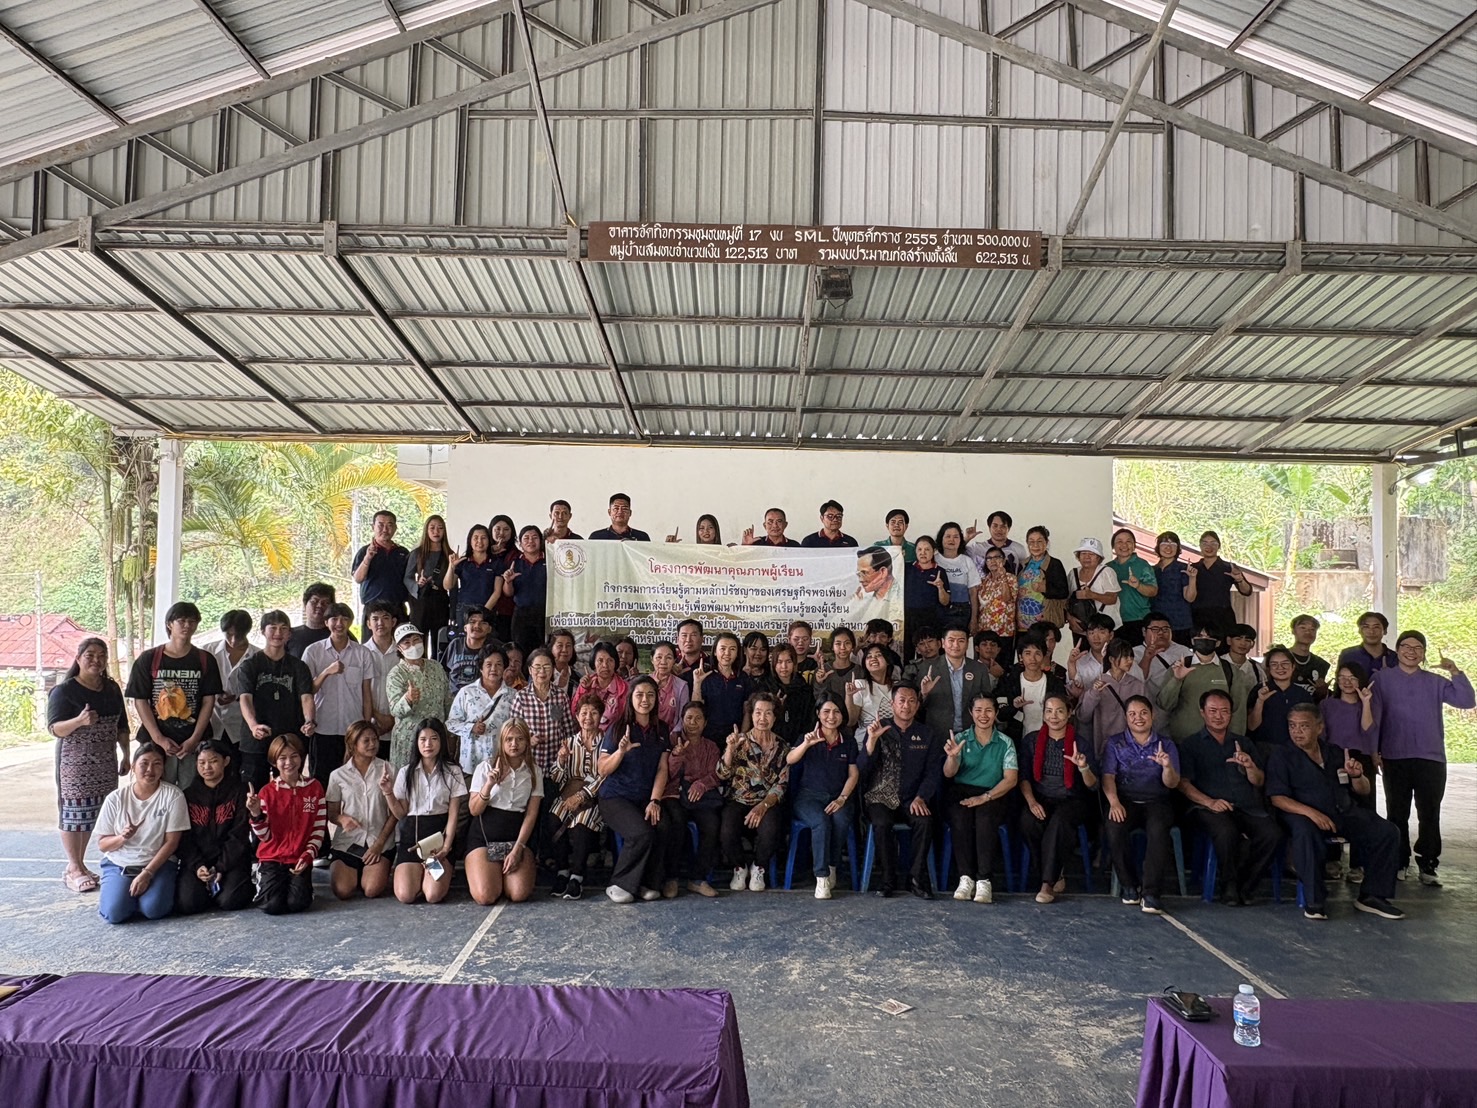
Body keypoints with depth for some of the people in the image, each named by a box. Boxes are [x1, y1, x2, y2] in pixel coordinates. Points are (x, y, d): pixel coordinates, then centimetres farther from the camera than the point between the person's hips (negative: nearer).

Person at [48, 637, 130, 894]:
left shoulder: (112, 689, 11)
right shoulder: (64, 690, -6)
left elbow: (121, 726, 18)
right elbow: (55, 728, -13)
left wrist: (126, 755, 13)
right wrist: (79, 721, -32)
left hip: (106, 762, 5)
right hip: (75, 762, -5)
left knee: (92, 814, 7)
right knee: (73, 812, -3)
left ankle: (80, 865, 17)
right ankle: (73, 869, 4)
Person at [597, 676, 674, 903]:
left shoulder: (661, 731, 11)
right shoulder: (618, 729, -2)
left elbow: (662, 769, 5)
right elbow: (602, 770, -4)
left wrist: (654, 801, -9)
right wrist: (621, 751, -22)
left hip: (646, 799, 4)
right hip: (615, 797, -4)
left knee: (664, 828, -26)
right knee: (641, 833, -29)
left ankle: (649, 883, -5)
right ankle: (619, 885, -8)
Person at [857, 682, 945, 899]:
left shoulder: (929, 736, 11)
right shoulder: (879, 732, 8)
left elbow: (934, 772, 3)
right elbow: (862, 769, -2)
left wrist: (920, 798, -14)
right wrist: (871, 740, -17)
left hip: (913, 800, 1)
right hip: (882, 798, 0)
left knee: (925, 821, -30)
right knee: (881, 823, -31)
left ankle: (917, 879, -16)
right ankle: (888, 879, -15)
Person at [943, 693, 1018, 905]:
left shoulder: (1005, 743, 9)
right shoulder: (960, 739, 10)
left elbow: (1011, 779, -2)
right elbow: (949, 773, -2)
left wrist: (985, 797, -17)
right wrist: (952, 756, -26)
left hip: (993, 796, -1)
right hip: (962, 792, 1)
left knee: (985, 818, -34)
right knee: (960, 818, -33)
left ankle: (985, 881, -35)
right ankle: (966, 877, -30)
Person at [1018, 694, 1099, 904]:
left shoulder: (1079, 743, 4)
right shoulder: (1030, 741, 8)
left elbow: (1093, 786, 0)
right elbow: (1023, 777, 2)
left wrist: (1084, 767, -22)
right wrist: (1031, 801, -17)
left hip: (1071, 802, -1)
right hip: (1041, 800, 2)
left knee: (1059, 821, -36)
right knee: (1028, 821, -32)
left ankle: (1048, 883, -29)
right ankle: (1057, 873, -12)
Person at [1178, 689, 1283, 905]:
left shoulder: (1244, 743, 26)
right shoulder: (1190, 745, 14)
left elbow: (1259, 782, 20)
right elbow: (1183, 783, 2)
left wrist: (1250, 766, -2)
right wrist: (1209, 802, -15)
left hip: (1248, 807, 4)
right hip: (1211, 808, -3)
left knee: (1273, 834, -27)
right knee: (1226, 832, -36)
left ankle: (1244, 885, -10)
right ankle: (1231, 882, -12)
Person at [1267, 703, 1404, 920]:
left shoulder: (1336, 753, 17)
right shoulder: (1281, 756, 2)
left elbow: (1364, 790, 21)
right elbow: (1277, 798, -10)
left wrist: (1357, 776, -4)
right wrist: (1310, 812, -26)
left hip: (1345, 813, 5)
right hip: (1305, 814, -5)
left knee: (1387, 831, -14)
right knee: (1306, 832, -38)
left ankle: (1371, 896, -2)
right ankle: (1314, 902, -27)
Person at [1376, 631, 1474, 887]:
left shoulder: (1435, 682, 9)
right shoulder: (1382, 679, 2)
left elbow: (1467, 701, -1)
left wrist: (1454, 671, -11)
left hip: (1431, 759, 1)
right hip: (1395, 759, -1)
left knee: (1429, 815, 3)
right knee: (1397, 814, 8)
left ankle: (1427, 866, 10)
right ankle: (1398, 864, 18)